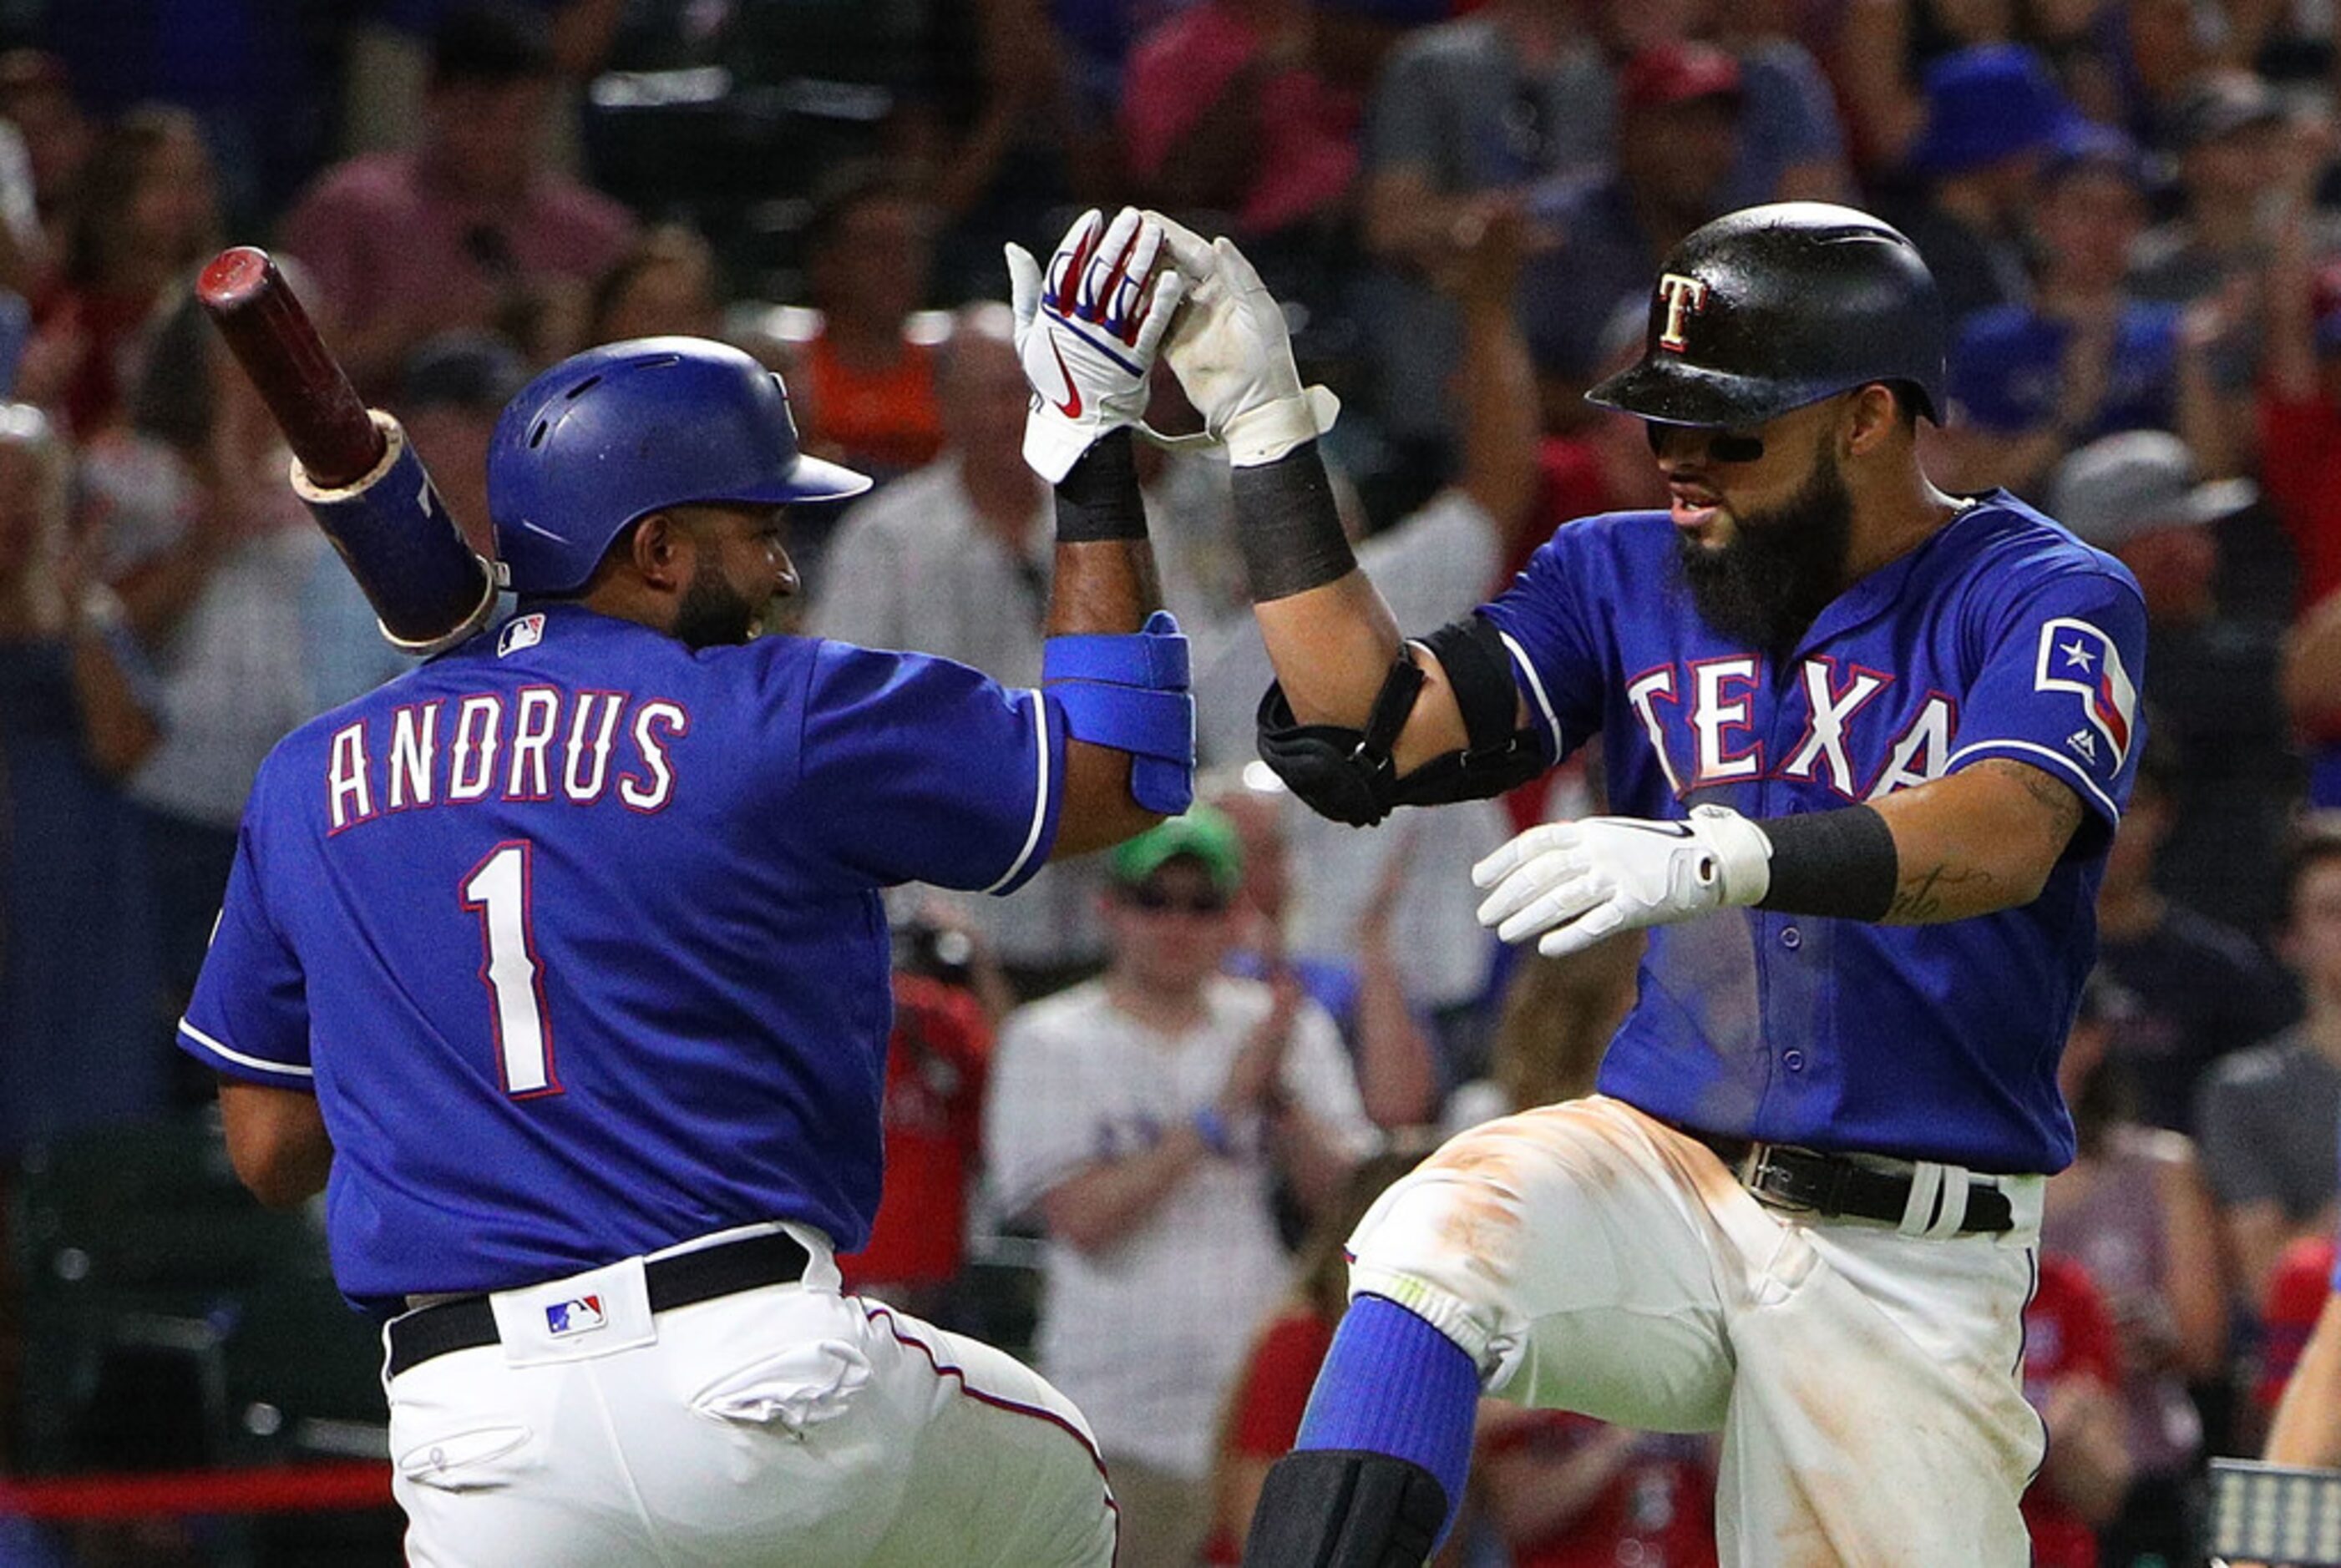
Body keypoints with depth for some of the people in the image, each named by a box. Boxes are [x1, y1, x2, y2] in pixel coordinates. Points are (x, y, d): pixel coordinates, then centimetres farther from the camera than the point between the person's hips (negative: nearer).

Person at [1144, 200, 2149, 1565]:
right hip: (1660, 1165, 2)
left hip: (1910, 1262, -2)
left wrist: (1725, 858, -42)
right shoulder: (1626, 579, 11)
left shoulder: (2043, 597, -5)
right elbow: (1383, 735, 0)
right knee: (1444, 1231, -29)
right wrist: (1265, 429, -6)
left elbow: (2001, 840, -24)